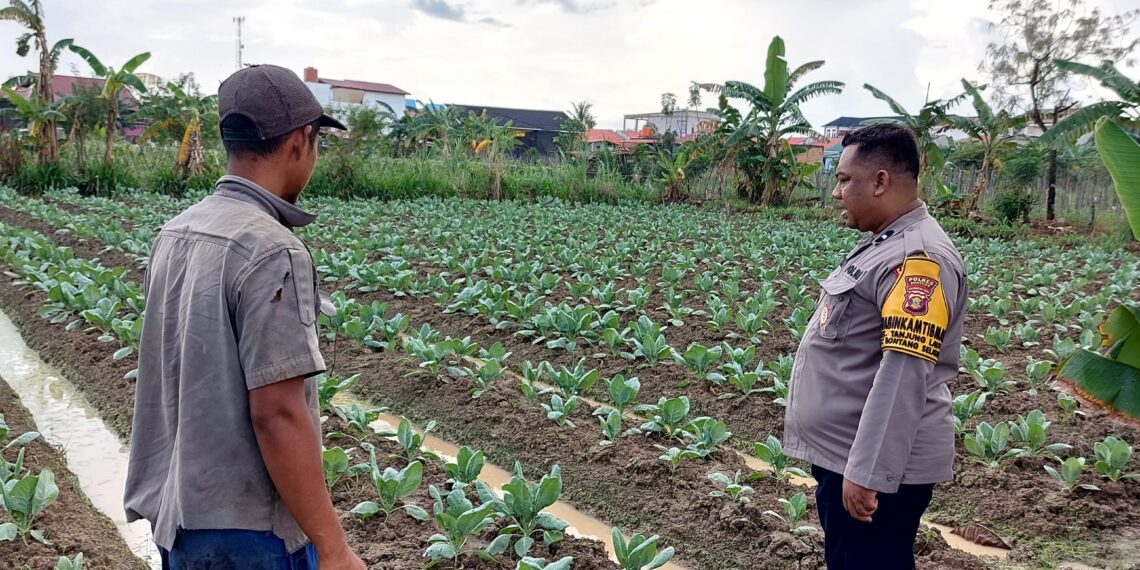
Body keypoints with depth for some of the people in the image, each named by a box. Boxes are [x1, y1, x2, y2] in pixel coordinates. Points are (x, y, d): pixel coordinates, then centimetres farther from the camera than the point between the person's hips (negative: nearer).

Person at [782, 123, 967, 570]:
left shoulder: (918, 258, -22)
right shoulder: (884, 244, 11)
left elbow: (906, 372, -28)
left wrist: (868, 472, -29)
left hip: (875, 466, -10)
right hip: (841, 454, 10)